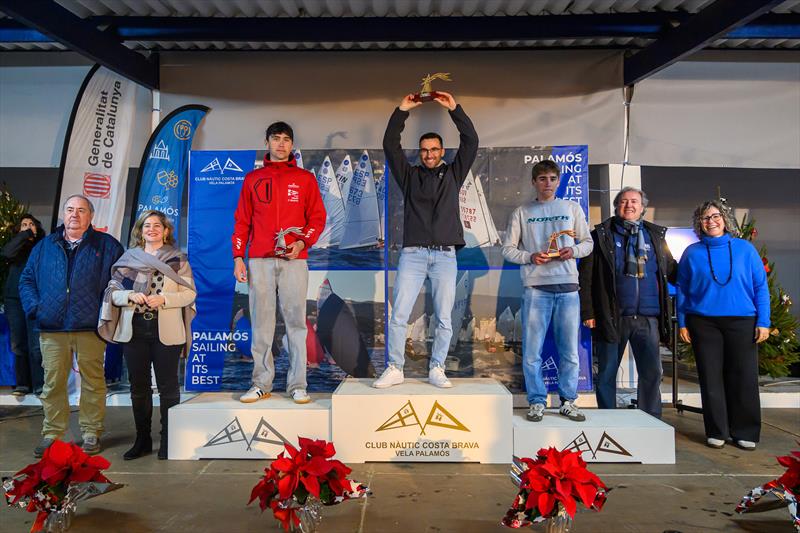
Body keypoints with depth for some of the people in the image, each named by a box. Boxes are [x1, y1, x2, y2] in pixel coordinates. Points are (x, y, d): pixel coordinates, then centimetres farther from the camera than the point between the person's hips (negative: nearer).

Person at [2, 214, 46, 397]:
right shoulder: (15, 244, 15)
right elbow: (6, 253, -8)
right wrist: (25, 235, -7)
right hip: (14, 299, 3)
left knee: (36, 345, -8)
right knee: (18, 344, 5)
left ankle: (39, 385, -4)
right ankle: (22, 383, 13)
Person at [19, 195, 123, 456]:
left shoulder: (106, 245, 5)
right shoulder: (45, 246, 15)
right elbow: (27, 279, 17)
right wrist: (34, 307, 2)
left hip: (90, 327, -2)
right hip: (52, 329, 3)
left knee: (93, 381, 3)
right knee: (53, 383, 7)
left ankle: (91, 432, 15)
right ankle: (52, 433, 19)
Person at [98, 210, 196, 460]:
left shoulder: (177, 259, 5)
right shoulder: (128, 259, 12)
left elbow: (190, 293, -2)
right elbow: (113, 292, 8)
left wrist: (163, 299, -16)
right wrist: (131, 296, -11)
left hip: (166, 332, -2)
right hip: (134, 331, 3)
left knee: (168, 386, 2)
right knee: (138, 386, 9)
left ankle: (167, 440, 12)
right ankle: (142, 439, 20)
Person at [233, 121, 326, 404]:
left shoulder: (305, 178, 11)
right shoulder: (252, 179, 15)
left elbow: (317, 218, 7)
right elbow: (242, 221, 13)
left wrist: (302, 242, -11)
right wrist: (238, 257, 3)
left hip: (294, 259, -1)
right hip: (259, 261, 2)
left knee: (296, 322, -1)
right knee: (261, 324, 2)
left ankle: (297, 385, 5)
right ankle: (261, 384, 9)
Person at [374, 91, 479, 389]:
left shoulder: (453, 174, 16)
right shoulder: (409, 175, 14)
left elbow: (471, 142, 7)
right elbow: (390, 145, 6)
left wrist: (454, 109, 1)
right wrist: (402, 111, 0)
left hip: (445, 256, 1)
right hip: (412, 253, 0)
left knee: (444, 319, 2)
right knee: (398, 316, -5)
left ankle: (436, 370, 14)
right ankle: (394, 370, 6)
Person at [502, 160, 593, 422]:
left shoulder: (572, 208, 12)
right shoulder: (521, 212, 8)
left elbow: (588, 242, 13)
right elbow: (508, 249, 6)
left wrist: (574, 250, -8)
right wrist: (530, 257, -11)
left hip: (568, 287, 2)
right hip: (536, 288, -1)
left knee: (570, 350, 6)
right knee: (532, 351, 0)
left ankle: (568, 402, 20)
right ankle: (537, 402, 13)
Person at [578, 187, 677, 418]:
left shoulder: (655, 236, 15)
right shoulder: (601, 235, 4)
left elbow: (672, 271, 18)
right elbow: (585, 277, -1)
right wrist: (587, 311, -7)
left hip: (647, 318, 2)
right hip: (611, 317, -2)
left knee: (652, 372, 3)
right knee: (607, 373, 6)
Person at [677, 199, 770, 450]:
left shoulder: (744, 249, 4)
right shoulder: (692, 253, 5)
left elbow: (760, 287, 4)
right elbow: (682, 289, 7)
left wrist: (763, 321, -3)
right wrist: (682, 323, 3)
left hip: (742, 322, 0)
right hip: (703, 323, 0)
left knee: (744, 377, 3)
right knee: (711, 377, 5)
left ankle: (745, 432, 18)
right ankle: (716, 432, 17)